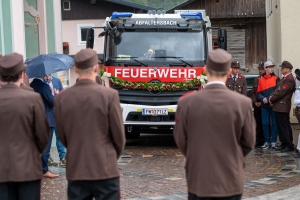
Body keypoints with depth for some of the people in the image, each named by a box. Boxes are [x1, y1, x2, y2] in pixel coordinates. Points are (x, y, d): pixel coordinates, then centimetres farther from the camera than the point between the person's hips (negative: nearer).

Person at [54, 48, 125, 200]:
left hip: (75, 171, 3)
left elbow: (62, 136, 6)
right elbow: (118, 134, -4)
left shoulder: (61, 98, -2)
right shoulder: (109, 95, -10)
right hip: (105, 169, -3)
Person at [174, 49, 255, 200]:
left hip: (198, 181, 0)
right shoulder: (243, 103, -10)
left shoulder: (186, 103, -9)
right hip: (231, 182, 0)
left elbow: (181, 141, 1)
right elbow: (249, 143, 0)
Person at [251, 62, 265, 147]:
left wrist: (262, 102, -12)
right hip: (256, 105, 5)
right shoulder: (256, 80, 15)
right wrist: (254, 102, 2)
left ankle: (265, 141, 5)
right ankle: (258, 141, 9)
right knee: (258, 124, 6)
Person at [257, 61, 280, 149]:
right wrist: (262, 98, -10)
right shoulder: (261, 80, 9)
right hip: (264, 105, 2)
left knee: (274, 123, 1)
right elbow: (259, 92, 10)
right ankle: (267, 141, 14)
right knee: (265, 123, 4)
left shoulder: (276, 78, 2)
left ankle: (273, 141, 9)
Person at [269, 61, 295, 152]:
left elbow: (281, 92, -19)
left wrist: (272, 99, -8)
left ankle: (289, 146, 1)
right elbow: (277, 89, 19)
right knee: (280, 126, 13)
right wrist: (271, 97, 2)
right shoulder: (284, 78, 17)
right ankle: (284, 144, 21)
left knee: (285, 126, -5)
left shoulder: (289, 79, -16)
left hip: (283, 107, -10)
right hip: (278, 107, 10)